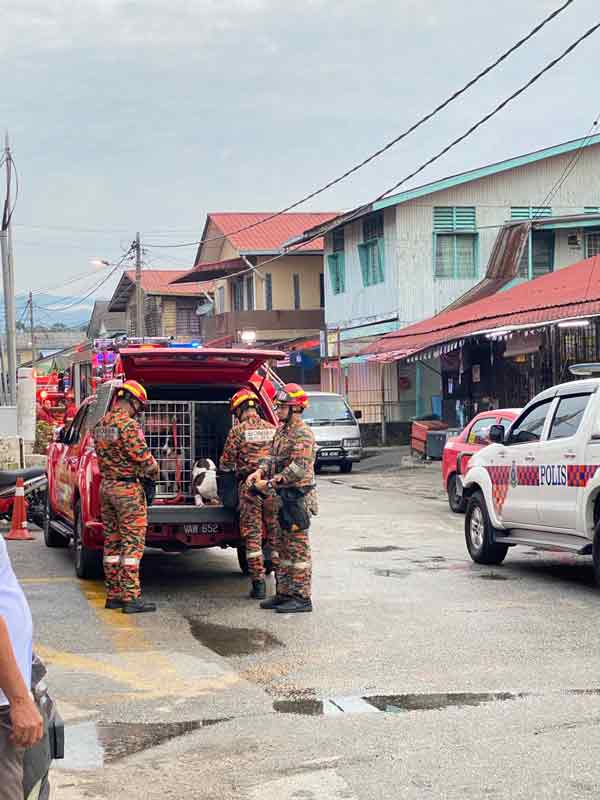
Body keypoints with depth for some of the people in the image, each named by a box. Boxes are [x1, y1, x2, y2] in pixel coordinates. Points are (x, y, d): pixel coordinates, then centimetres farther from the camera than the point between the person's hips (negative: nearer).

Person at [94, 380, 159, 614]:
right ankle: (131, 597, -7)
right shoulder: (128, 424, -16)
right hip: (128, 489, -8)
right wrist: (154, 470, 1)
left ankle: (113, 594, 17)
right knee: (132, 542, -6)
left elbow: (103, 455, 13)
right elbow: (143, 456, -19)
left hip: (106, 486, 9)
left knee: (112, 542, 13)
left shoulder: (101, 425, 11)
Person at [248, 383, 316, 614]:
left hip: (296, 497, -10)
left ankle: (302, 598, 0)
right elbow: (273, 456, 17)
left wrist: (270, 483, -23)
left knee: (298, 548, -5)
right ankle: (285, 593, 22)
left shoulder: (303, 434, -15)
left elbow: (298, 469, -23)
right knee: (283, 548, 14)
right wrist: (260, 471, -4)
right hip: (282, 497, 10)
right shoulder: (281, 430, 15)